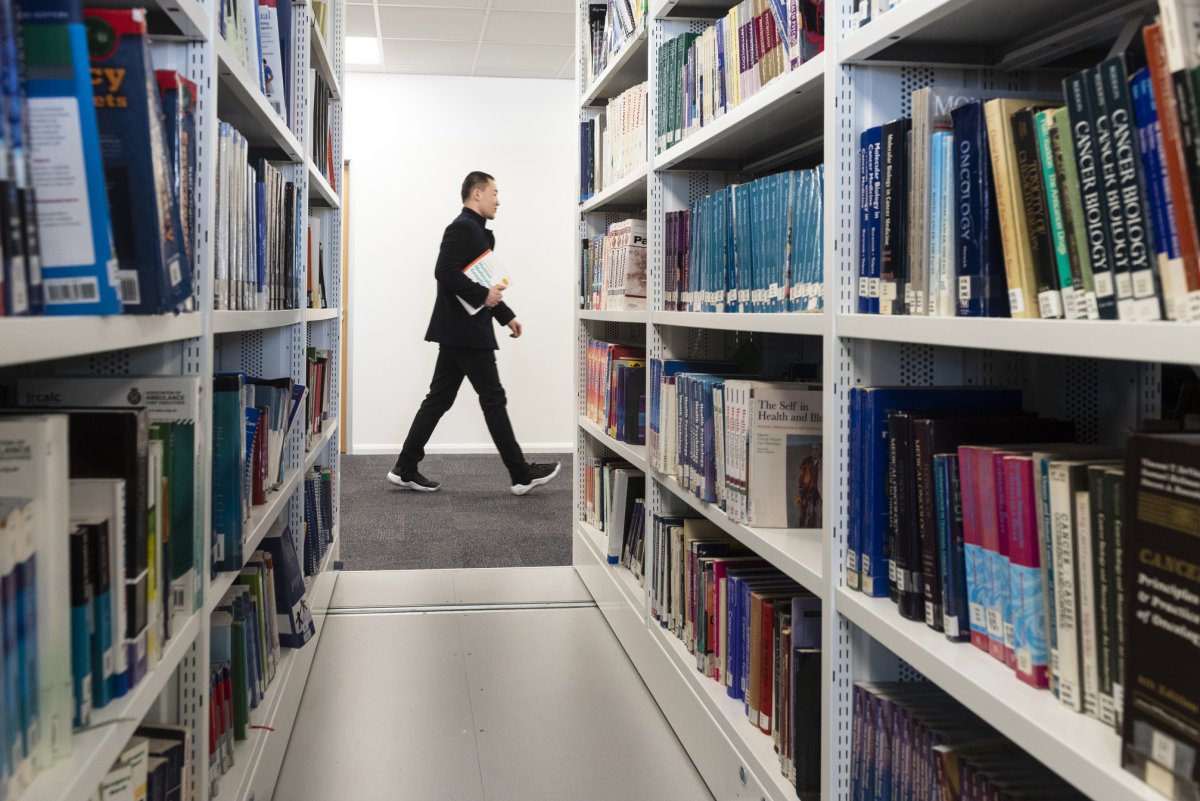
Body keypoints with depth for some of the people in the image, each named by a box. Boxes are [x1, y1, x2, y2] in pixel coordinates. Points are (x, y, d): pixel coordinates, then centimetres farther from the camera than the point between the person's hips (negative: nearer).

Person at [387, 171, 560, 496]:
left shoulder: (476, 231, 19)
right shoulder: (462, 227, -12)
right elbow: (445, 272, -24)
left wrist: (506, 315, 21)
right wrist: (482, 295, -21)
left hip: (458, 332, 10)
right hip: (465, 332, -10)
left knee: (439, 399, 9)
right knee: (493, 399, -3)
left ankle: (405, 469, 12)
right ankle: (522, 475, 5)